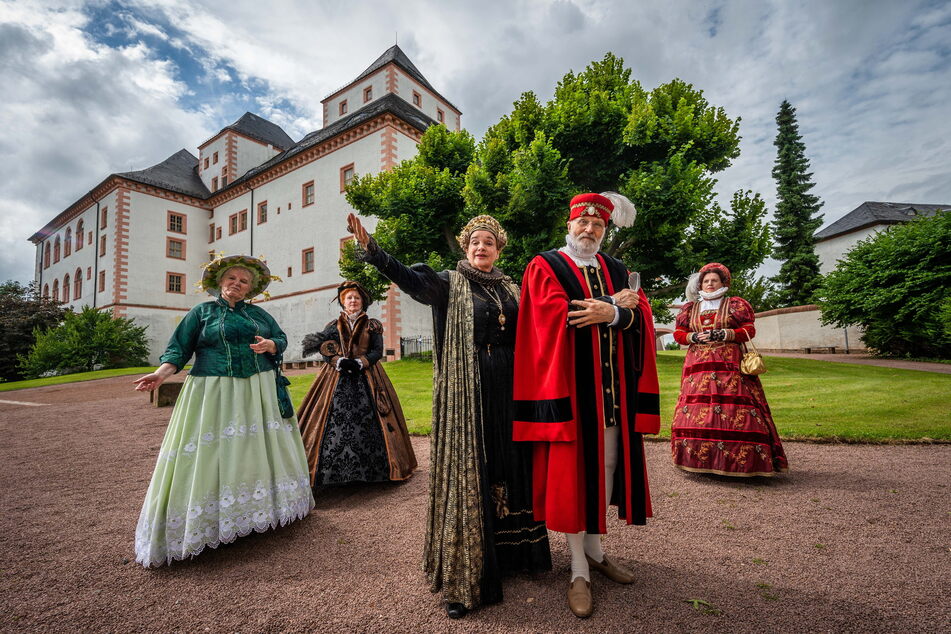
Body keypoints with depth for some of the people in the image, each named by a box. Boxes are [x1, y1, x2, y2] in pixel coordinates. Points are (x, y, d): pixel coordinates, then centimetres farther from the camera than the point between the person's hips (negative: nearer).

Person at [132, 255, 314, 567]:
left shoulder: (258, 313, 14)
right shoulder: (202, 312, 7)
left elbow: (281, 338, 12)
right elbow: (180, 348, 2)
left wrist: (270, 345, -10)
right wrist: (162, 372, -14)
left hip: (258, 393, 3)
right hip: (214, 392, -2)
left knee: (259, 449, 7)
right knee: (211, 453, -2)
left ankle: (263, 506, 23)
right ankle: (209, 520, 10)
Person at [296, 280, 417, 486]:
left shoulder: (372, 326, 9)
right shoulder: (333, 326, 13)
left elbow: (378, 351, 1)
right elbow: (325, 350, 4)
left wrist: (359, 363, -14)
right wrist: (340, 361, -14)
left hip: (366, 377, -1)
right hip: (337, 378, 1)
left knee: (367, 421, -8)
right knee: (336, 421, -7)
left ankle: (370, 468, 1)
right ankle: (334, 469, 1)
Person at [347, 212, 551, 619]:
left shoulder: (511, 290, 14)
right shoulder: (449, 284, 0)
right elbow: (408, 277, -17)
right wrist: (370, 248, -30)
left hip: (507, 391, 5)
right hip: (466, 392, -4)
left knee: (510, 467, 12)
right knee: (467, 472, 0)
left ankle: (509, 551, 33)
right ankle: (464, 573, 14)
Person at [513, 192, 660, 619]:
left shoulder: (616, 269, 16)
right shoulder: (545, 266, -1)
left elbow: (641, 315, 5)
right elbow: (557, 317, -16)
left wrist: (610, 313, -15)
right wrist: (616, 306, -11)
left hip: (613, 387, 6)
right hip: (572, 385, -5)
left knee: (607, 466, 13)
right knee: (573, 470, 1)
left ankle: (595, 550, 33)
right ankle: (579, 570, 17)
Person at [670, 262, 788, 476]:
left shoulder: (735, 304, 10)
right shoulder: (690, 308, 17)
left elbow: (749, 329, 3)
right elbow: (678, 333, 14)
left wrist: (724, 334, -11)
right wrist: (694, 337, -6)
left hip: (729, 365, -2)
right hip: (698, 365, 3)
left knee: (733, 409, -10)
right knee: (696, 410, -3)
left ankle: (735, 459, -4)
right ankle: (700, 459, 5)